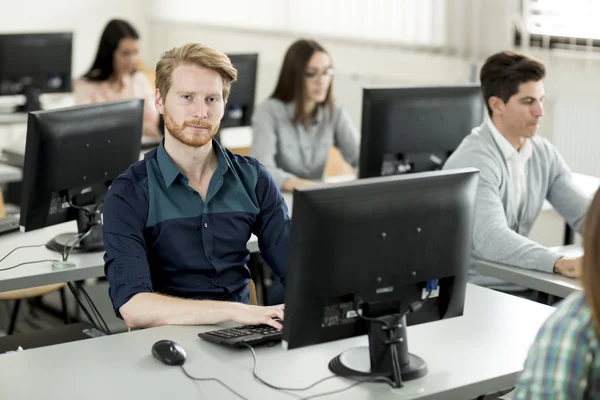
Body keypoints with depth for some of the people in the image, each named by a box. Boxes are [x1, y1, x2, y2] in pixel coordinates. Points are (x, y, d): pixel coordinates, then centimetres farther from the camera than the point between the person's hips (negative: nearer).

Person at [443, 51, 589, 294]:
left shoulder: (543, 153, 5)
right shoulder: (474, 160, -19)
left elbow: (584, 213, 5)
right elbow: (491, 239, -32)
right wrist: (560, 263, -43)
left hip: (522, 288, 7)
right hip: (475, 293, -7)